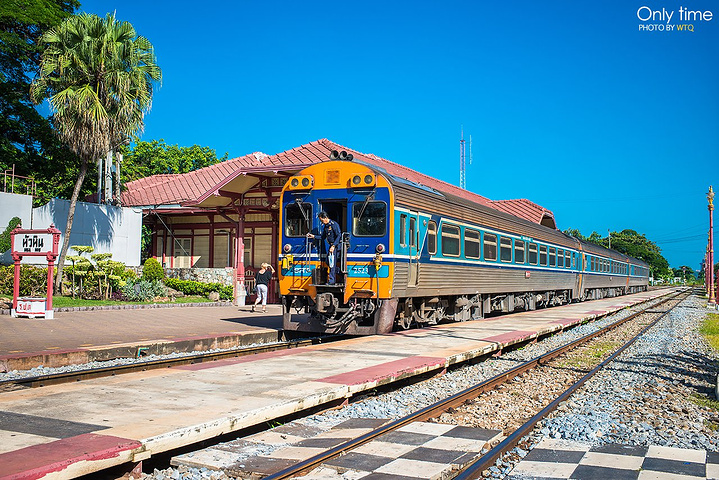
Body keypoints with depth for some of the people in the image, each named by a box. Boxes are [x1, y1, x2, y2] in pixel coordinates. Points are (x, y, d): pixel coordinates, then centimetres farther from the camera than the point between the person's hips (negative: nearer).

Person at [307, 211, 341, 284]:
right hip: (331, 246, 9)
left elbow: (339, 236, -18)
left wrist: (333, 246, -23)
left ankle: (331, 280, -7)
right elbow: (323, 237, 20)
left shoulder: (334, 224, -13)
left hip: (336, 246, -9)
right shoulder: (325, 226, 14)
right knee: (329, 261, 9)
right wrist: (313, 236, 10)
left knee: (332, 262, -9)